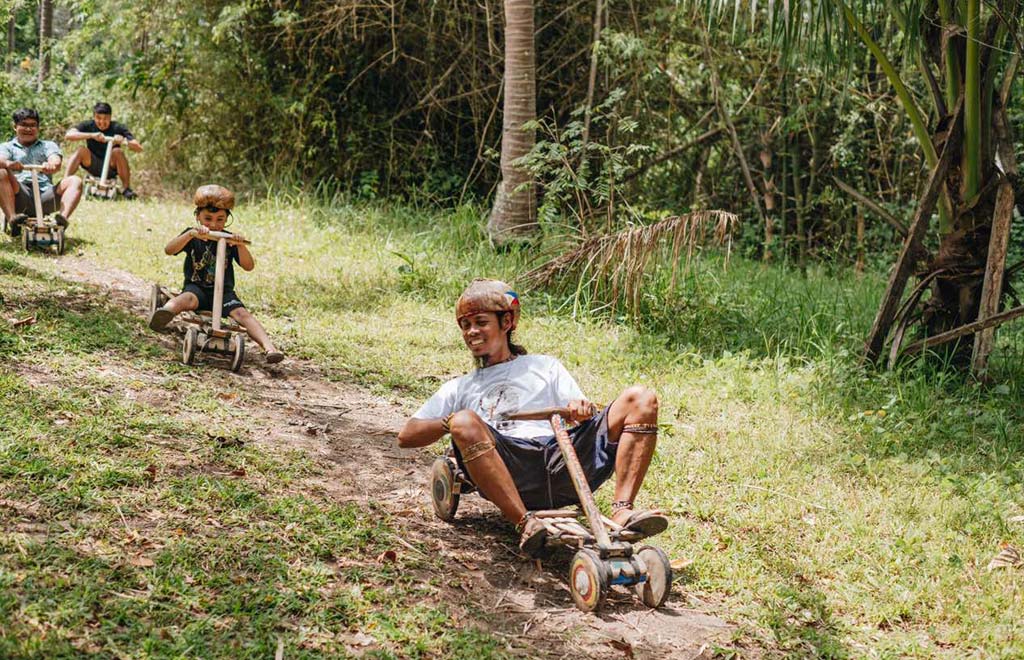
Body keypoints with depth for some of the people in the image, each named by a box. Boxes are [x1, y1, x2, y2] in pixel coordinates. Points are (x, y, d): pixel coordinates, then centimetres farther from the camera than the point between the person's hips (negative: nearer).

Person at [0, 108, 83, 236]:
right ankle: (12, 218, -42)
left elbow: (56, 161, 3)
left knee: (75, 181, -20)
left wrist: (52, 165, -25)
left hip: (45, 194, 1)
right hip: (20, 196, -1)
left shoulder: (48, 145, 26)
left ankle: (63, 217, -43)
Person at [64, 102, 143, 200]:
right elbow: (68, 135, -24)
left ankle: (127, 189, -25)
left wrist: (124, 141, -37)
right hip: (93, 165, 1)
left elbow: (139, 148, -17)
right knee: (81, 150, -25)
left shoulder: (118, 128, -9)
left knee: (118, 151, -30)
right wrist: (91, 135, -35)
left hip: (111, 168, -1)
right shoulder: (88, 125, -6)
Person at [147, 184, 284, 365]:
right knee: (188, 299, -36)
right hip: (196, 288, -1)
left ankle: (269, 348, -42)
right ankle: (165, 311, -68)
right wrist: (191, 234, -32)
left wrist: (240, 246, -27)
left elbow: (248, 266, -7)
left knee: (241, 313, -26)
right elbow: (169, 250, -16)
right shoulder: (193, 237, 3)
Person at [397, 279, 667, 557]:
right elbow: (406, 436, 21)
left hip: (563, 460, 1)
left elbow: (582, 415, 19)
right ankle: (526, 523, -39)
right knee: (465, 422, -32)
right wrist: (452, 421, 1)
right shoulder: (459, 388, 32)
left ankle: (622, 513, -30)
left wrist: (584, 410, -8)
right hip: (512, 474, -1)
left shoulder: (544, 366, 32)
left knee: (641, 399, -15)